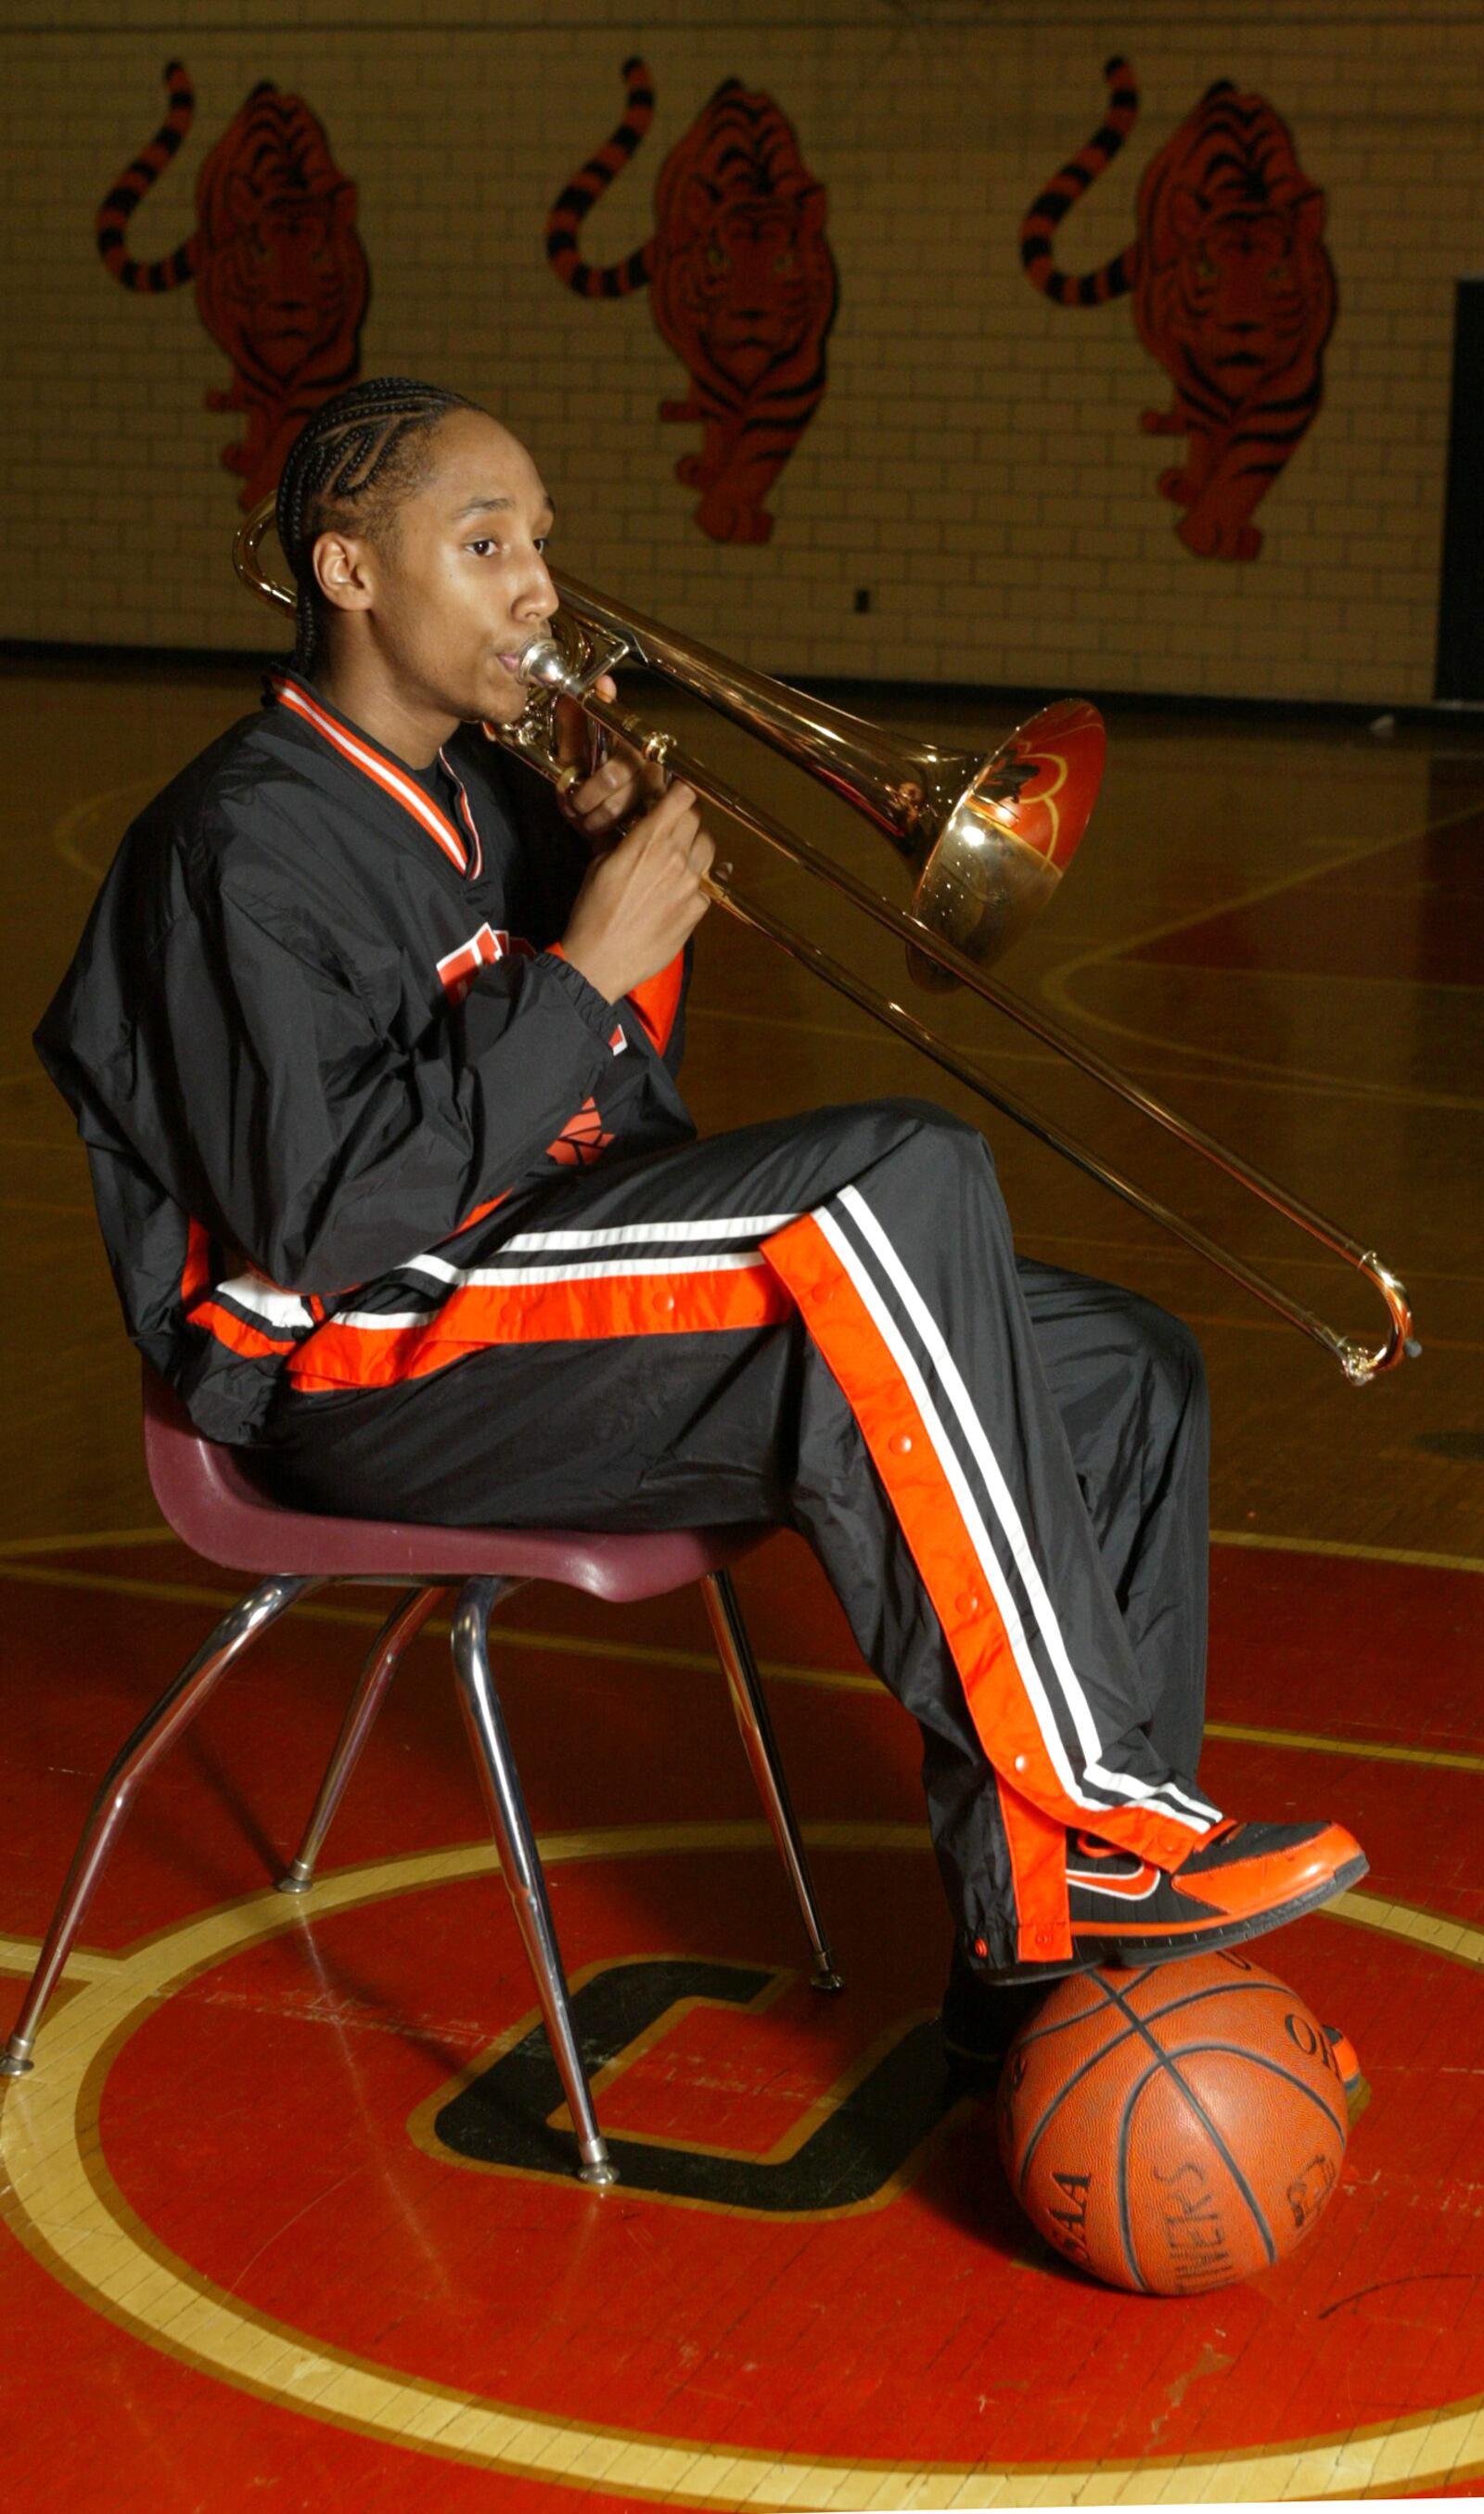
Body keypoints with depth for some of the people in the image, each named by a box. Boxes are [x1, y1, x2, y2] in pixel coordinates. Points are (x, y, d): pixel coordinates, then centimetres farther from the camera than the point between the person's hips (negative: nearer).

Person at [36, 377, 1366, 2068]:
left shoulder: (485, 796, 16)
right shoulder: (251, 841, -10)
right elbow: (323, 1217, -22)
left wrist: (639, 925, 0)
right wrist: (583, 970, -18)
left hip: (564, 1308, 9)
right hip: (364, 1368, -9)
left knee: (1120, 1374, -5)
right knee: (902, 1176, -29)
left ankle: (1040, 1935, -6)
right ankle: (1094, 1812, -24)